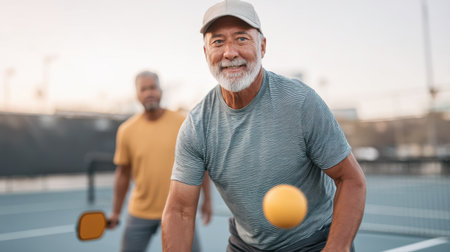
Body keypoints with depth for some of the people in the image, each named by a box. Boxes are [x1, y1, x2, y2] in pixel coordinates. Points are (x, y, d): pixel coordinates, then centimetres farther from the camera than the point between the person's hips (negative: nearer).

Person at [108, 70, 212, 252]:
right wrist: (116, 212, 7)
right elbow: (123, 173, 6)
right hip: (140, 212, 1)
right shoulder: (126, 130, -2)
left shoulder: (184, 123, -6)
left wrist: (206, 199, 0)